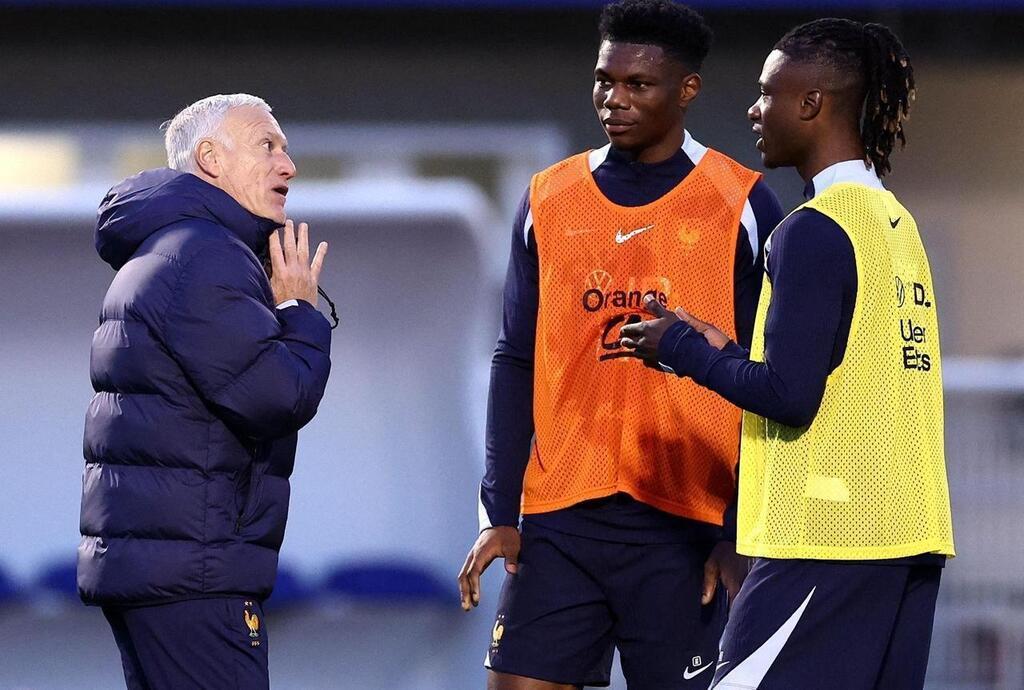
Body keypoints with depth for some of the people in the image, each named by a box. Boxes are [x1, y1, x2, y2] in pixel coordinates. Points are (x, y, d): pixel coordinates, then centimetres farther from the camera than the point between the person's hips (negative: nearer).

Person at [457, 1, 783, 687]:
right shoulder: (547, 200, 10)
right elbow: (515, 365, 12)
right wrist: (498, 515, 4)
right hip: (558, 521, 3)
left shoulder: (741, 206, 0)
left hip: (684, 527, -3)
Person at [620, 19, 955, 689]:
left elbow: (790, 395, -16)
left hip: (827, 541, -9)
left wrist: (682, 348, -1)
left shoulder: (815, 231, -11)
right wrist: (722, 350, 18)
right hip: (909, 539, 9)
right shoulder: (897, 223, 16)